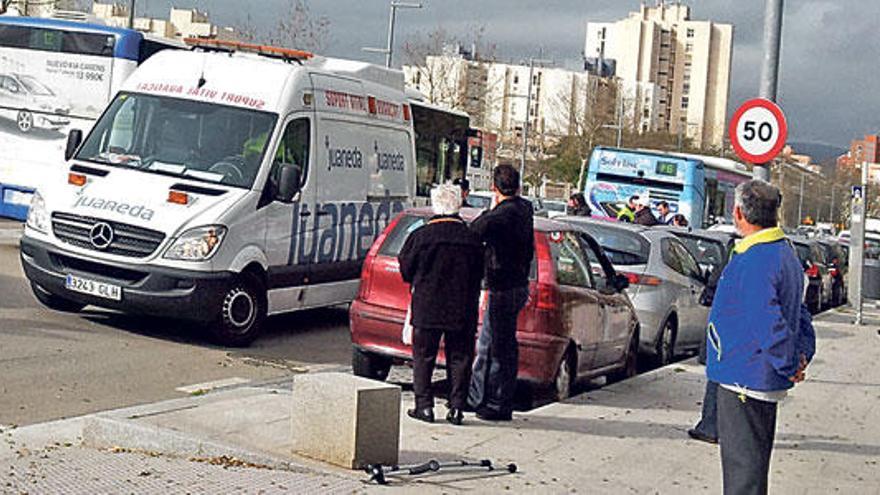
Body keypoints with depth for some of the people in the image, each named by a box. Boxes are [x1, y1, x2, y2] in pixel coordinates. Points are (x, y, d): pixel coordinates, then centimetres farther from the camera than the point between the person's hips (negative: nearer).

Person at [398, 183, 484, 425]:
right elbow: (479, 275, 6)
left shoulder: (421, 235, -9)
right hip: (463, 311, 2)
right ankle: (457, 408, 9)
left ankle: (424, 405, 8)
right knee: (459, 358, 9)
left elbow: (406, 271, 1)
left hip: (427, 308, -2)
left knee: (423, 357, 9)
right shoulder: (472, 238, -2)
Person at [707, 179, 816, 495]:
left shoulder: (754, 261, -21)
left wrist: (789, 366, -16)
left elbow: (770, 324, -27)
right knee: (752, 460, 19)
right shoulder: (786, 253, 12)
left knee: (742, 464, -4)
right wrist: (803, 356, 12)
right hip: (766, 380, 10)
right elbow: (801, 315, 19)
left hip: (745, 379, -10)